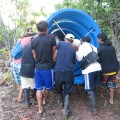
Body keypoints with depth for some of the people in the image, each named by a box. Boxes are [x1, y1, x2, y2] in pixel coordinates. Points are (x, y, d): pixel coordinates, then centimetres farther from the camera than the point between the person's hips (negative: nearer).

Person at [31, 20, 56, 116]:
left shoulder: (34, 41, 1)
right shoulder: (51, 38, -10)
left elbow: (34, 56, 8)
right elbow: (54, 52, -1)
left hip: (38, 68, 3)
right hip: (48, 67, -3)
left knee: (39, 88, 9)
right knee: (47, 87, 20)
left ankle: (40, 109, 12)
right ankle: (44, 100, 41)